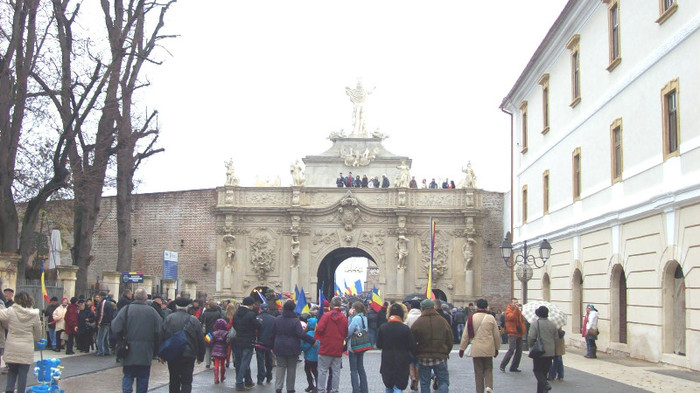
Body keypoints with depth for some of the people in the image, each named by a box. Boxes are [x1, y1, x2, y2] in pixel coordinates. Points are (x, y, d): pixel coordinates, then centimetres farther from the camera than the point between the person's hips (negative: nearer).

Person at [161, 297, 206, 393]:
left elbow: (161, 337, 1)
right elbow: (201, 340, 1)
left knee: (174, 381, 14)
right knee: (186, 381, -1)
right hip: (188, 356, -2)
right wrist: (200, 356, 11)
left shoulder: (168, 319, 0)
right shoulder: (194, 320, -3)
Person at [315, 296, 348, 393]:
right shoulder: (344, 318, 1)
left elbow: (319, 329, -15)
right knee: (336, 371, 10)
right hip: (338, 349, 3)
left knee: (323, 370, 4)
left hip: (326, 348, -3)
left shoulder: (326, 315, -9)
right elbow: (346, 334, 6)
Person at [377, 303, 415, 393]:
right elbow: (412, 346, -10)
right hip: (402, 362, -2)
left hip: (387, 362, 2)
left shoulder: (382, 328, -6)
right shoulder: (405, 329, -13)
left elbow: (378, 345, 0)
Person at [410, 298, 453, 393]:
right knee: (443, 381, 5)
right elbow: (450, 342, 7)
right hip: (440, 357, 1)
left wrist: (416, 354, 12)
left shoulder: (417, 323, -5)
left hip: (423, 358, 0)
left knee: (424, 383, 8)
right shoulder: (443, 321, 2)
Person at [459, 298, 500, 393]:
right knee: (488, 369, 13)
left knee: (478, 371, 8)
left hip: (476, 349, 0)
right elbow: (496, 335, 3)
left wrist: (462, 348, 8)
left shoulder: (471, 318, -3)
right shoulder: (491, 318, -2)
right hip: (488, 349, 0)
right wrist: (496, 348, 16)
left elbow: (466, 335, 0)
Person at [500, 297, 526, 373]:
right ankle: (502, 365, -7)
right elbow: (510, 317, -25)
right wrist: (516, 309, -24)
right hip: (512, 333, -8)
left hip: (519, 334, 8)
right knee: (511, 350, -16)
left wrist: (523, 331, 14)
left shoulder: (518, 311, 19)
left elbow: (522, 321, 26)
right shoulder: (508, 310, -3)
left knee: (519, 351, 6)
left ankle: (514, 367, 13)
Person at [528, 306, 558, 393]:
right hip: (550, 353, 5)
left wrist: (531, 345, 4)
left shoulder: (535, 324, -11)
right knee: (544, 371, 13)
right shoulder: (553, 325, 5)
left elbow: (531, 338, -16)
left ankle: (545, 384, -19)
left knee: (537, 370, 5)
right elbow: (556, 338, 10)